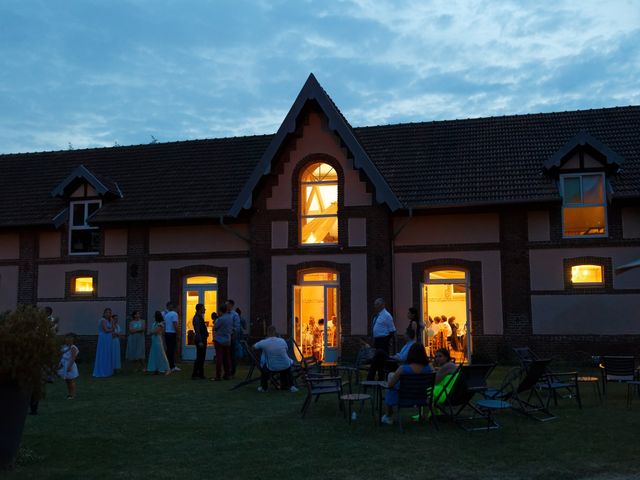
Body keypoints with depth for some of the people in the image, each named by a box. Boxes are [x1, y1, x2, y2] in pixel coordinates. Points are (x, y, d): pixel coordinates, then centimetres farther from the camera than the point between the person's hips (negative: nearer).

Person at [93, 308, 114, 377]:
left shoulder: (108, 321, 16)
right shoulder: (103, 320, -10)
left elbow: (112, 329, 10)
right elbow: (106, 330, -17)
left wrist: (112, 320, 5)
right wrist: (111, 329, 0)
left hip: (108, 340, 9)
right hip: (104, 339, -9)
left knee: (107, 355, 10)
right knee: (103, 355, -5)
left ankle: (106, 371, 14)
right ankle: (101, 372, -1)